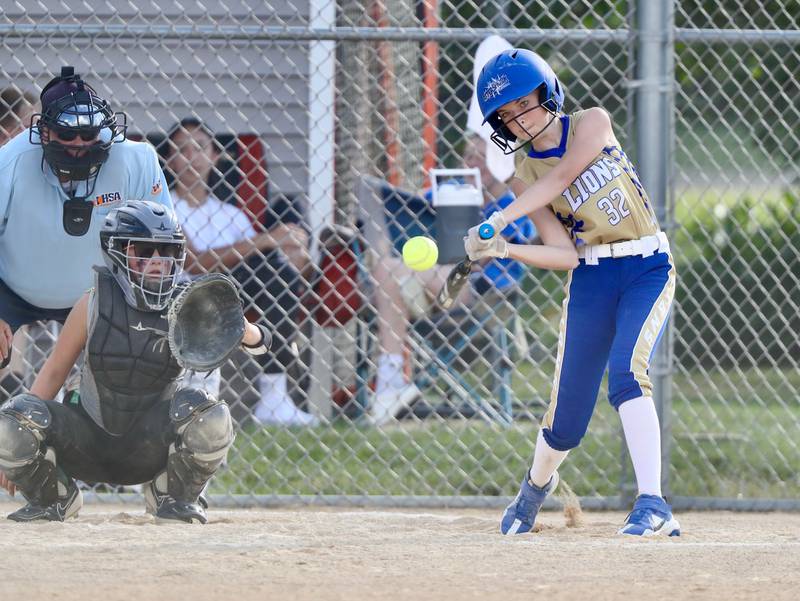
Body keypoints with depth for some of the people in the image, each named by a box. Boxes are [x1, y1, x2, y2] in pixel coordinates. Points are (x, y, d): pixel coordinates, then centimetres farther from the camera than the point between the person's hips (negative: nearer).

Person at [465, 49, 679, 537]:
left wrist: (499, 222, -28)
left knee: (626, 372, -27)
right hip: (591, 280, 2)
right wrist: (501, 249, -24)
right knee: (567, 418, 1)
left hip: (648, 268, -2)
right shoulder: (524, 176, 1)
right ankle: (536, 486, 34)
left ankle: (652, 503, -30)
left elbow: (562, 176, -20)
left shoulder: (592, 124, -3)